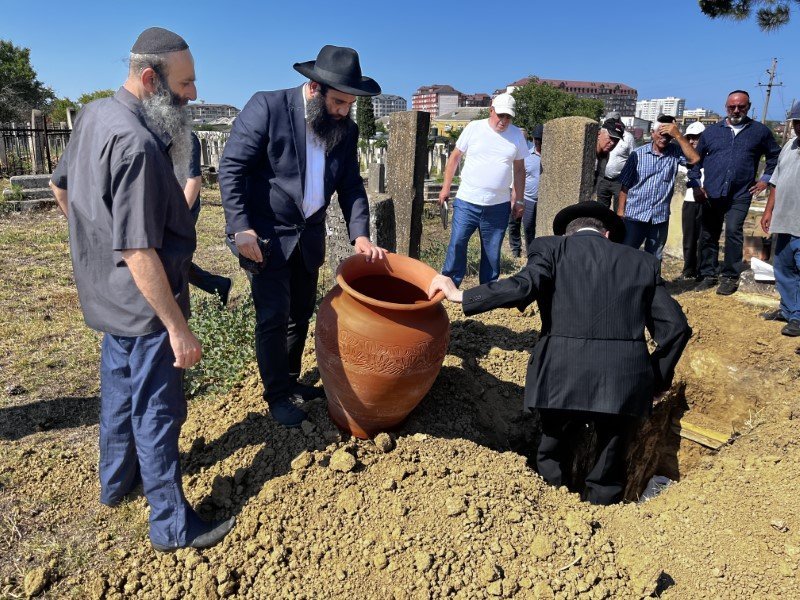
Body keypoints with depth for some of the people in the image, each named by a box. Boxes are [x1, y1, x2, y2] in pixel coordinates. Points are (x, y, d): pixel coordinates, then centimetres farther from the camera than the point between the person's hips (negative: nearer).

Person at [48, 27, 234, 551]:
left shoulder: (94, 116, 4)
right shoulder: (136, 144, -27)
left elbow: (60, 186, 19)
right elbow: (139, 253, -29)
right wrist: (178, 328, -25)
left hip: (109, 297, 10)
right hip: (144, 306, -10)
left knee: (120, 390, 24)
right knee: (158, 412, 2)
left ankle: (117, 480, 45)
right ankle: (173, 527, 18)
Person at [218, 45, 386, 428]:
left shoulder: (346, 129, 2)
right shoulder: (268, 107, -13)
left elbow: (351, 185, 7)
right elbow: (231, 167, -15)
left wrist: (360, 234, -7)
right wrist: (240, 227, -22)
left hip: (309, 236, 5)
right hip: (266, 235, -5)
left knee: (301, 313, 13)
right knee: (274, 317, -2)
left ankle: (290, 380, 33)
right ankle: (277, 394, 17)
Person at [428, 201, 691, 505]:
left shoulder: (552, 247, 7)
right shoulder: (642, 262, 16)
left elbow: (524, 287, -12)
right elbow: (675, 327, 10)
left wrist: (461, 295, -3)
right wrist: (658, 380, 22)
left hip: (563, 379, -2)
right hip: (625, 381, 2)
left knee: (552, 457, 24)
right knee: (609, 465, 21)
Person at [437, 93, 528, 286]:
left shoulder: (516, 134, 6)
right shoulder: (474, 128, 0)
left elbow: (519, 169, 12)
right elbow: (455, 157, 6)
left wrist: (518, 200, 10)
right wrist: (446, 188, 4)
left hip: (498, 205, 2)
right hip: (467, 201, -1)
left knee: (492, 252, 8)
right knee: (457, 243, -4)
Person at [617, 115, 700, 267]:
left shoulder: (675, 152, 2)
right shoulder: (638, 154, -2)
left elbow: (694, 159, -18)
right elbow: (625, 185, 1)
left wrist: (678, 135, -18)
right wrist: (620, 211, -2)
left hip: (660, 218, 2)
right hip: (635, 215, -2)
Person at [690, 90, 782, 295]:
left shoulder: (760, 131, 7)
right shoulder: (712, 131, 9)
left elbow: (775, 155, 20)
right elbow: (695, 159, 13)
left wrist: (765, 179, 12)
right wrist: (695, 185, 5)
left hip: (740, 195, -2)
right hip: (711, 194, 2)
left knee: (733, 231, -15)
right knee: (708, 236, 6)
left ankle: (730, 277, -4)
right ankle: (708, 275, 18)